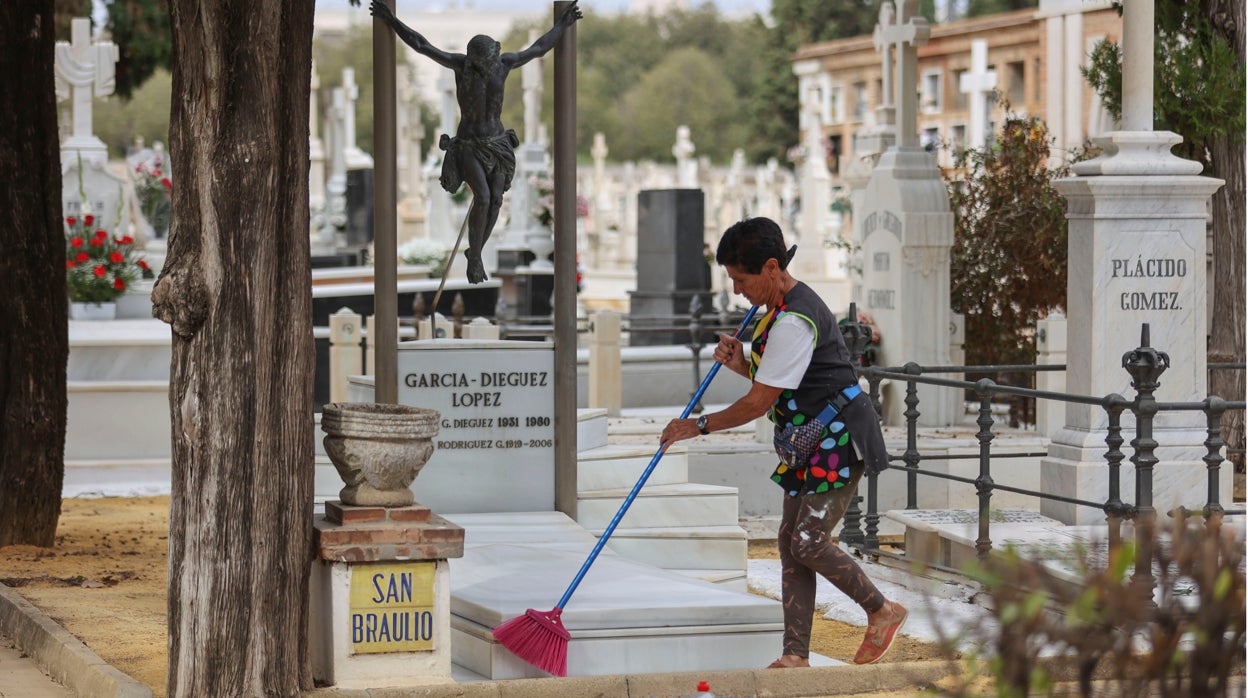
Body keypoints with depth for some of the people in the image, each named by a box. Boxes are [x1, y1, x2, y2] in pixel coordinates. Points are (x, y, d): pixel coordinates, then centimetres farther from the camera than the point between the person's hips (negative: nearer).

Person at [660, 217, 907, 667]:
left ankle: (883, 612, 7)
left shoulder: (794, 321, -22)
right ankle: (796, 655, 5)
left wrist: (699, 426, -10)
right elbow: (777, 382, 23)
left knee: (808, 542, -13)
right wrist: (742, 365, 4)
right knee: (791, 542, 5)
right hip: (810, 444, 11)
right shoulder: (782, 309, 12)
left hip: (838, 440, -11)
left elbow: (759, 403, -21)